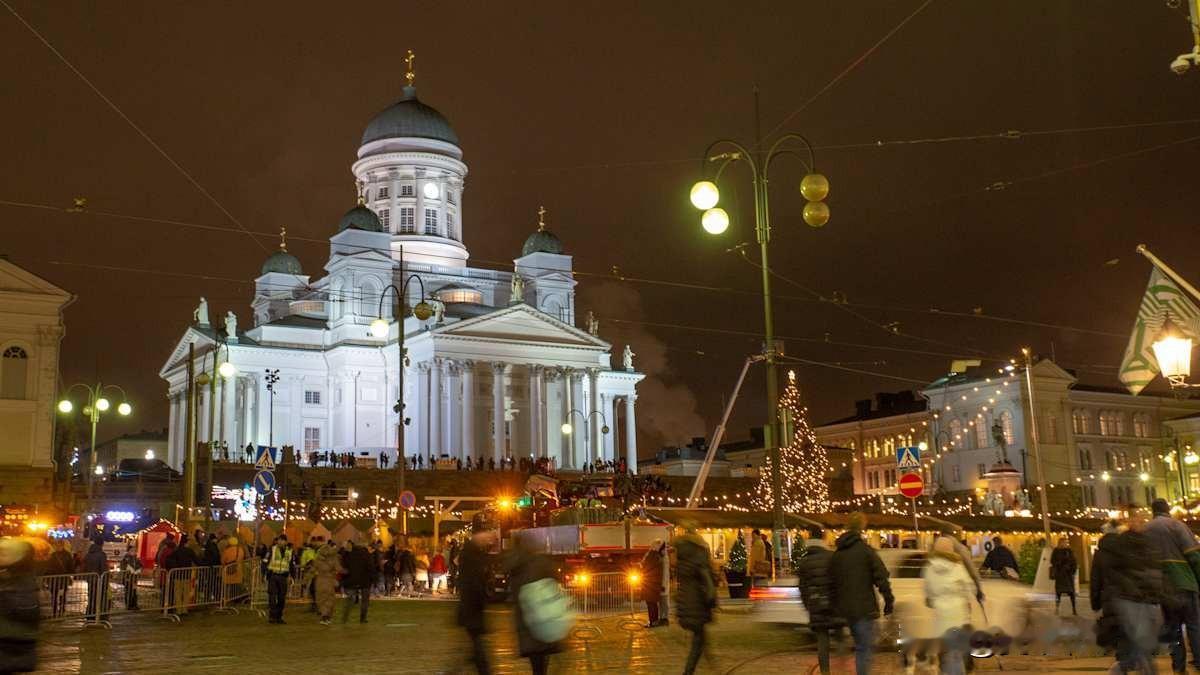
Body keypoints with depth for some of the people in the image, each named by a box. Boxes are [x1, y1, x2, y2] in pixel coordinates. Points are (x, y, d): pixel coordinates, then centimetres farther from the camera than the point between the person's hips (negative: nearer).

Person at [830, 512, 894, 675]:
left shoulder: (836, 554, 8)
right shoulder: (866, 551, -10)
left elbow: (831, 582, 11)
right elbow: (881, 578, -14)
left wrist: (836, 606, 17)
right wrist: (888, 601, -4)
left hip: (844, 608, 6)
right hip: (864, 608, -6)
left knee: (860, 645, 22)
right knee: (866, 647, -1)